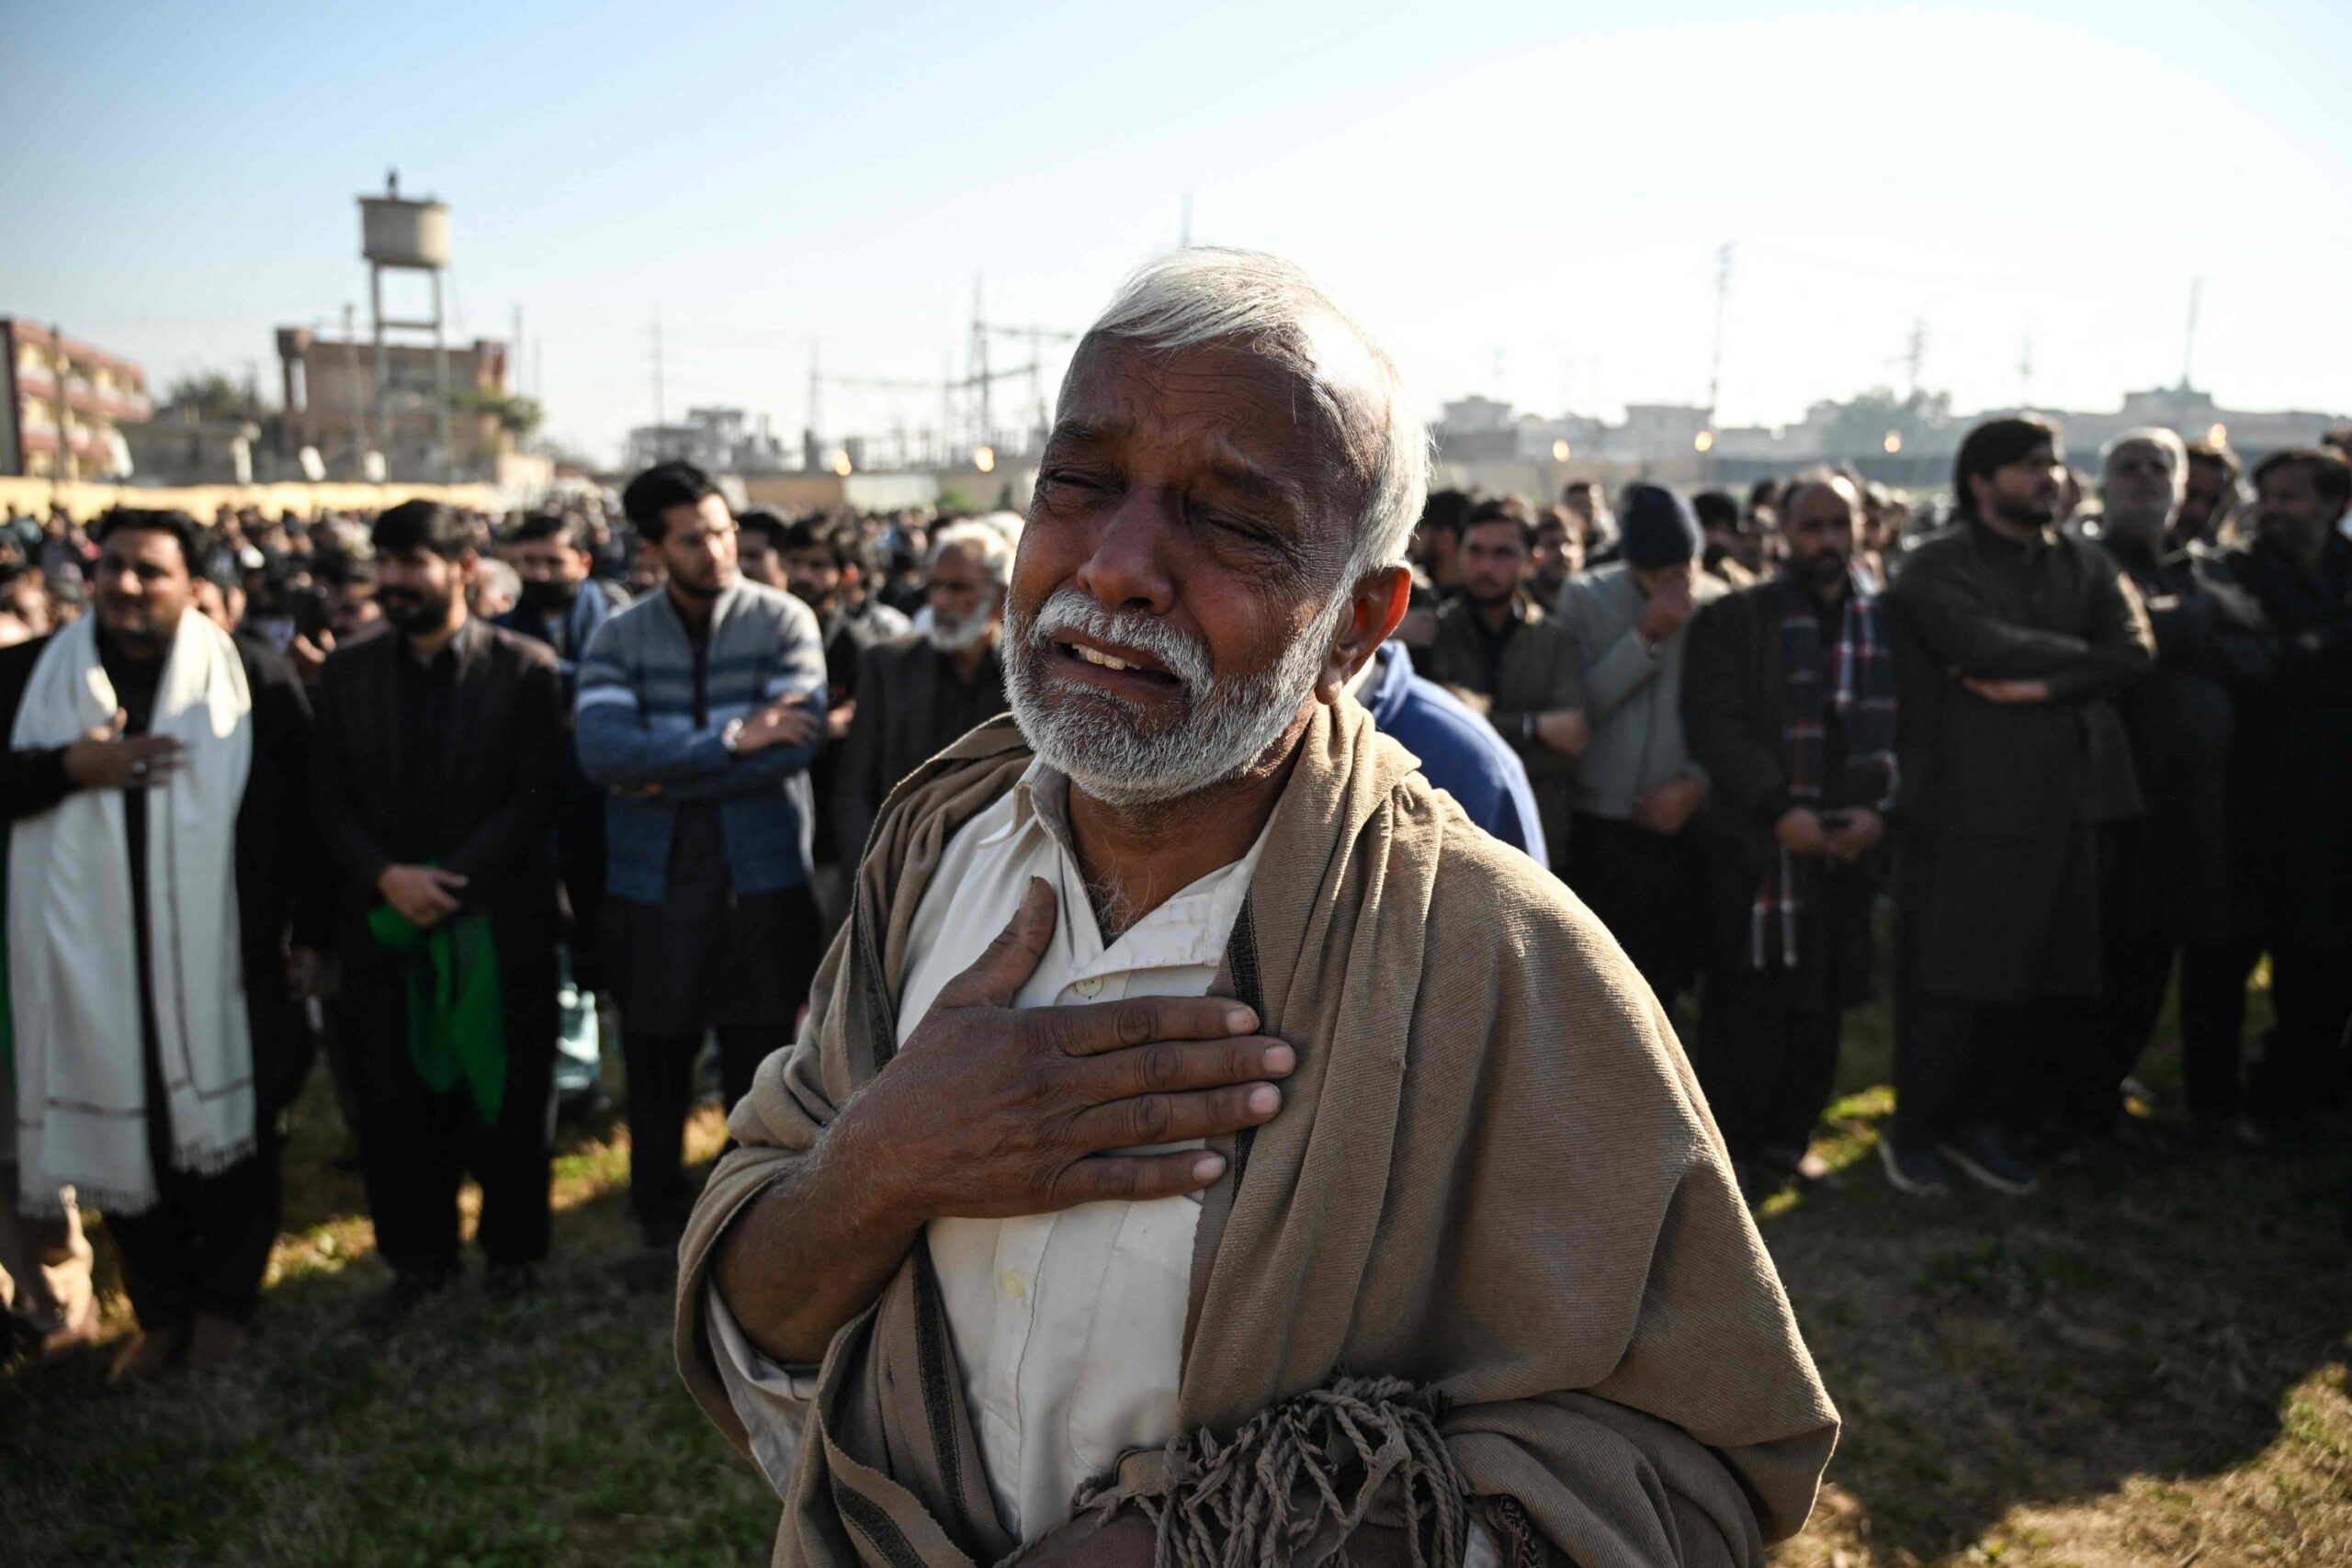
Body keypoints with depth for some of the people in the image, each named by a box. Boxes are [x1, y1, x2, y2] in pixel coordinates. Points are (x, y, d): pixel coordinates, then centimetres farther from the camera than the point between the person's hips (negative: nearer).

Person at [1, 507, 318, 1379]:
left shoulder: (254, 679, -4)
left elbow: (303, 809, 0)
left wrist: (310, 930, 1)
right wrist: (71, 766, -15)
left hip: (219, 961, -2)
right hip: (91, 958, 2)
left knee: (228, 1126, 9)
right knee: (120, 1131, 11)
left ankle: (224, 1297, 30)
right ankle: (158, 1309, 29)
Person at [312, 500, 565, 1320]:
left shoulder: (526, 667, -6)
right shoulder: (347, 671, 5)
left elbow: (540, 793, -9)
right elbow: (330, 796, 6)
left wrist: (452, 880, -15)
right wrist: (385, 876, -10)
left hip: (499, 917, -3)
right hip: (383, 918, 3)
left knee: (509, 1091, 8)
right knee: (394, 1098, 9)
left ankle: (510, 1246, 27)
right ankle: (418, 1257, 26)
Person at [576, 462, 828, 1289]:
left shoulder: (783, 620, -4)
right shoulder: (618, 637, 1)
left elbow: (798, 740, -17)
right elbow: (602, 749, -15)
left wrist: (664, 777, -14)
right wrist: (728, 740, -22)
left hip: (761, 877, -2)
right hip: (651, 881, 2)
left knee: (760, 1064, 7)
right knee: (655, 1066, 14)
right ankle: (661, 1227, 34)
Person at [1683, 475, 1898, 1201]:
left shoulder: (1891, 621, 10)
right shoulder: (1733, 619, 0)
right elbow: (1714, 725, -8)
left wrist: (1881, 808, -7)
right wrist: (1779, 809, -15)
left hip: (1851, 843, 4)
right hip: (1760, 845, -3)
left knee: (1822, 1003, 10)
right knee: (1747, 1004, -1)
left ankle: (1788, 1137, 25)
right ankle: (1727, 1147, 11)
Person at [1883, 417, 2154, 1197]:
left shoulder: (2083, 563, 15)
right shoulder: (1934, 567, -1)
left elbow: (2135, 649, 0)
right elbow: (1982, 643, -18)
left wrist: (2043, 685, -13)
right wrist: (2078, 653, -4)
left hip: (2066, 799, 5)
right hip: (1969, 801, -5)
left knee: (2042, 977, 7)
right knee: (1948, 978, -1)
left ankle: (1985, 1121, 22)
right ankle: (1915, 1133, 13)